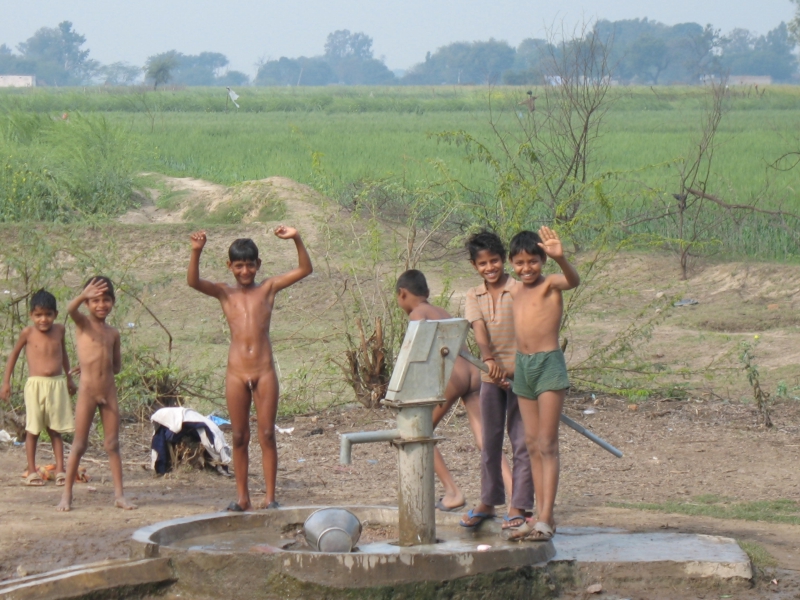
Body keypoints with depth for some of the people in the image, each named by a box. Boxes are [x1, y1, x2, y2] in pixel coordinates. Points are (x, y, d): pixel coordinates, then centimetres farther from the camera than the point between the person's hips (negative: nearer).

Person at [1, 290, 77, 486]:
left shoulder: (59, 330, 4)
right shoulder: (28, 333, -5)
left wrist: (69, 378, 30)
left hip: (57, 384, 2)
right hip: (35, 384, -2)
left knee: (55, 429, 7)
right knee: (33, 429, 2)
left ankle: (60, 470, 6)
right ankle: (32, 471, 7)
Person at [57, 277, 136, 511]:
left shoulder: (113, 333, 11)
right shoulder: (83, 323, -1)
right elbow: (71, 309, -26)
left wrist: (103, 368, -3)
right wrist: (84, 295, -47)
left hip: (109, 392, 4)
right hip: (87, 391, -4)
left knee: (112, 445, 4)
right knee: (79, 445, 0)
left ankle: (119, 495, 5)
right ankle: (67, 494, 7)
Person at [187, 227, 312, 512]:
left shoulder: (268, 288, 7)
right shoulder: (225, 293, 7)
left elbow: (305, 269, 0)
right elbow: (193, 281, -10)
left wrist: (297, 240, -17)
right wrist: (196, 252, -26)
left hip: (265, 372, -1)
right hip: (236, 373, 1)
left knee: (267, 435, 1)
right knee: (239, 437, 7)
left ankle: (270, 497, 5)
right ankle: (242, 497, 13)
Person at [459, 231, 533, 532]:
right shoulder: (474, 297, 6)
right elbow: (479, 329, -10)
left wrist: (519, 369, -21)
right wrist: (489, 359, -29)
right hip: (490, 375, 4)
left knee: (521, 442, -2)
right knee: (490, 442, 12)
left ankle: (518, 506, 1)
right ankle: (488, 502, 22)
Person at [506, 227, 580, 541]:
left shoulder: (550, 285, -9)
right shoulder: (515, 291, 11)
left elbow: (572, 280, -31)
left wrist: (560, 258, -52)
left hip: (549, 364, -7)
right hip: (522, 365, 7)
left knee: (547, 444, -9)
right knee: (532, 444, 9)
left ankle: (546, 519, -11)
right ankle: (540, 516, 13)